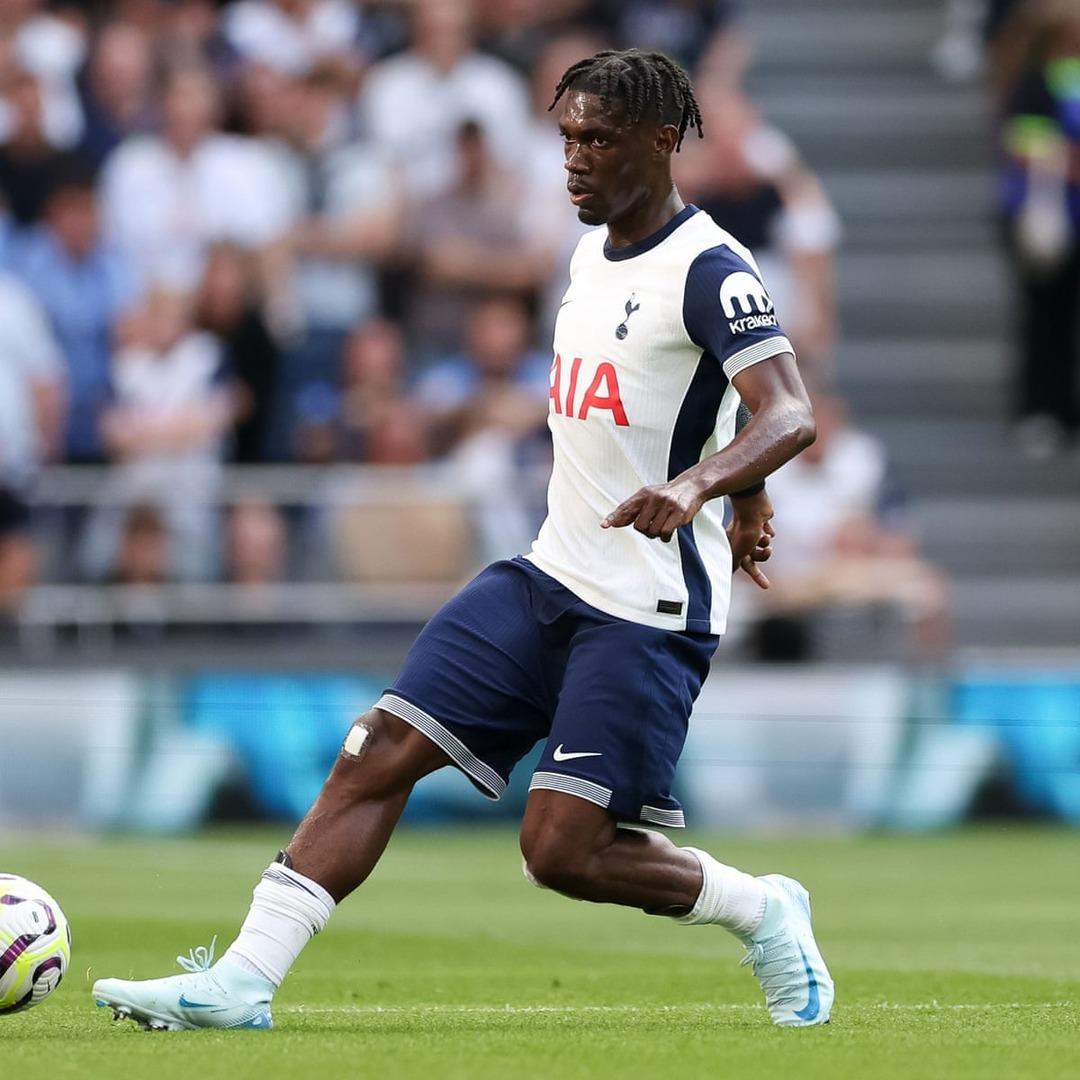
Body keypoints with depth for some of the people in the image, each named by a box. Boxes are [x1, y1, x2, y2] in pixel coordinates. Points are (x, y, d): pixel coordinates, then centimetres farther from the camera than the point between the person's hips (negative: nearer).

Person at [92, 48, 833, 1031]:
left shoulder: (708, 270, -14)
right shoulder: (594, 254, 12)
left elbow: (791, 417, -26)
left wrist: (697, 484, -43)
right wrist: (743, 498, 31)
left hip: (650, 613, -8)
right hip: (550, 577, 8)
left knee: (563, 852, -13)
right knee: (379, 754, -4)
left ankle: (762, 912, 12)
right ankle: (243, 981, -4)